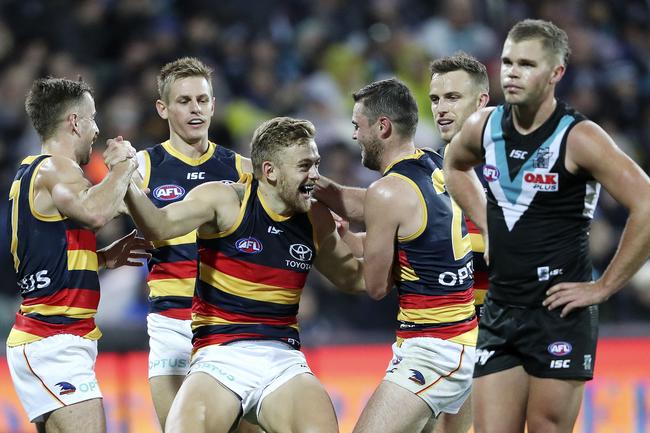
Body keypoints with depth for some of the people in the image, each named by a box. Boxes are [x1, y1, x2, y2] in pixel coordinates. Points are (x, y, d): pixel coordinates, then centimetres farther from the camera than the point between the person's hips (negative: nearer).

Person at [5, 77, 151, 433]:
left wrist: (103, 258, 17)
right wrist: (123, 165, -16)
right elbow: (95, 211, -33)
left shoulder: (31, 172, 19)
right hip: (53, 341, -10)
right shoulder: (54, 168, -11)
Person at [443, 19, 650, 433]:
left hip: (560, 315, -6)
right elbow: (455, 166, 30)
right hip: (500, 312, 6)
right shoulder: (484, 127, 5)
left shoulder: (578, 138, -14)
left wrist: (603, 288, -16)